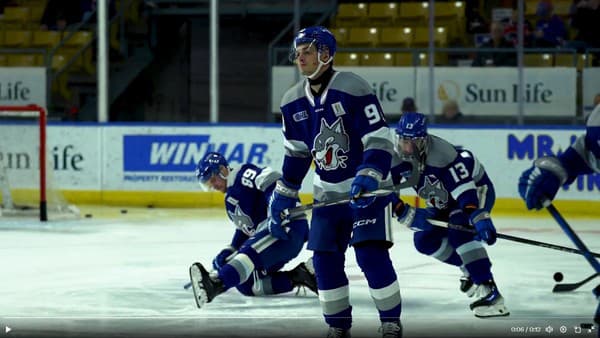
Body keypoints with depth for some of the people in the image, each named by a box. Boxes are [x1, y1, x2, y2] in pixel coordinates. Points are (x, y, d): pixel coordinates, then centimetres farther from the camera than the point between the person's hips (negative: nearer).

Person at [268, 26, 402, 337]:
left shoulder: (352, 88, -18)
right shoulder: (293, 101, 3)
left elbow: (379, 140, -20)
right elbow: (296, 152, 15)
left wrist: (368, 177, -32)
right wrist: (284, 193, 14)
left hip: (367, 190, -6)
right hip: (328, 192, 6)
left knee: (371, 254, -15)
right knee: (325, 259, 0)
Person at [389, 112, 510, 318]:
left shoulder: (441, 153, -36)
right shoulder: (396, 159, -16)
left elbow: (465, 190, -41)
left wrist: (480, 219, -51)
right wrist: (408, 216, -28)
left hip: (476, 188, -8)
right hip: (443, 202, 8)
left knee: (460, 231, -30)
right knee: (425, 240, -2)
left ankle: (488, 291, -34)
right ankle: (471, 269, 18)